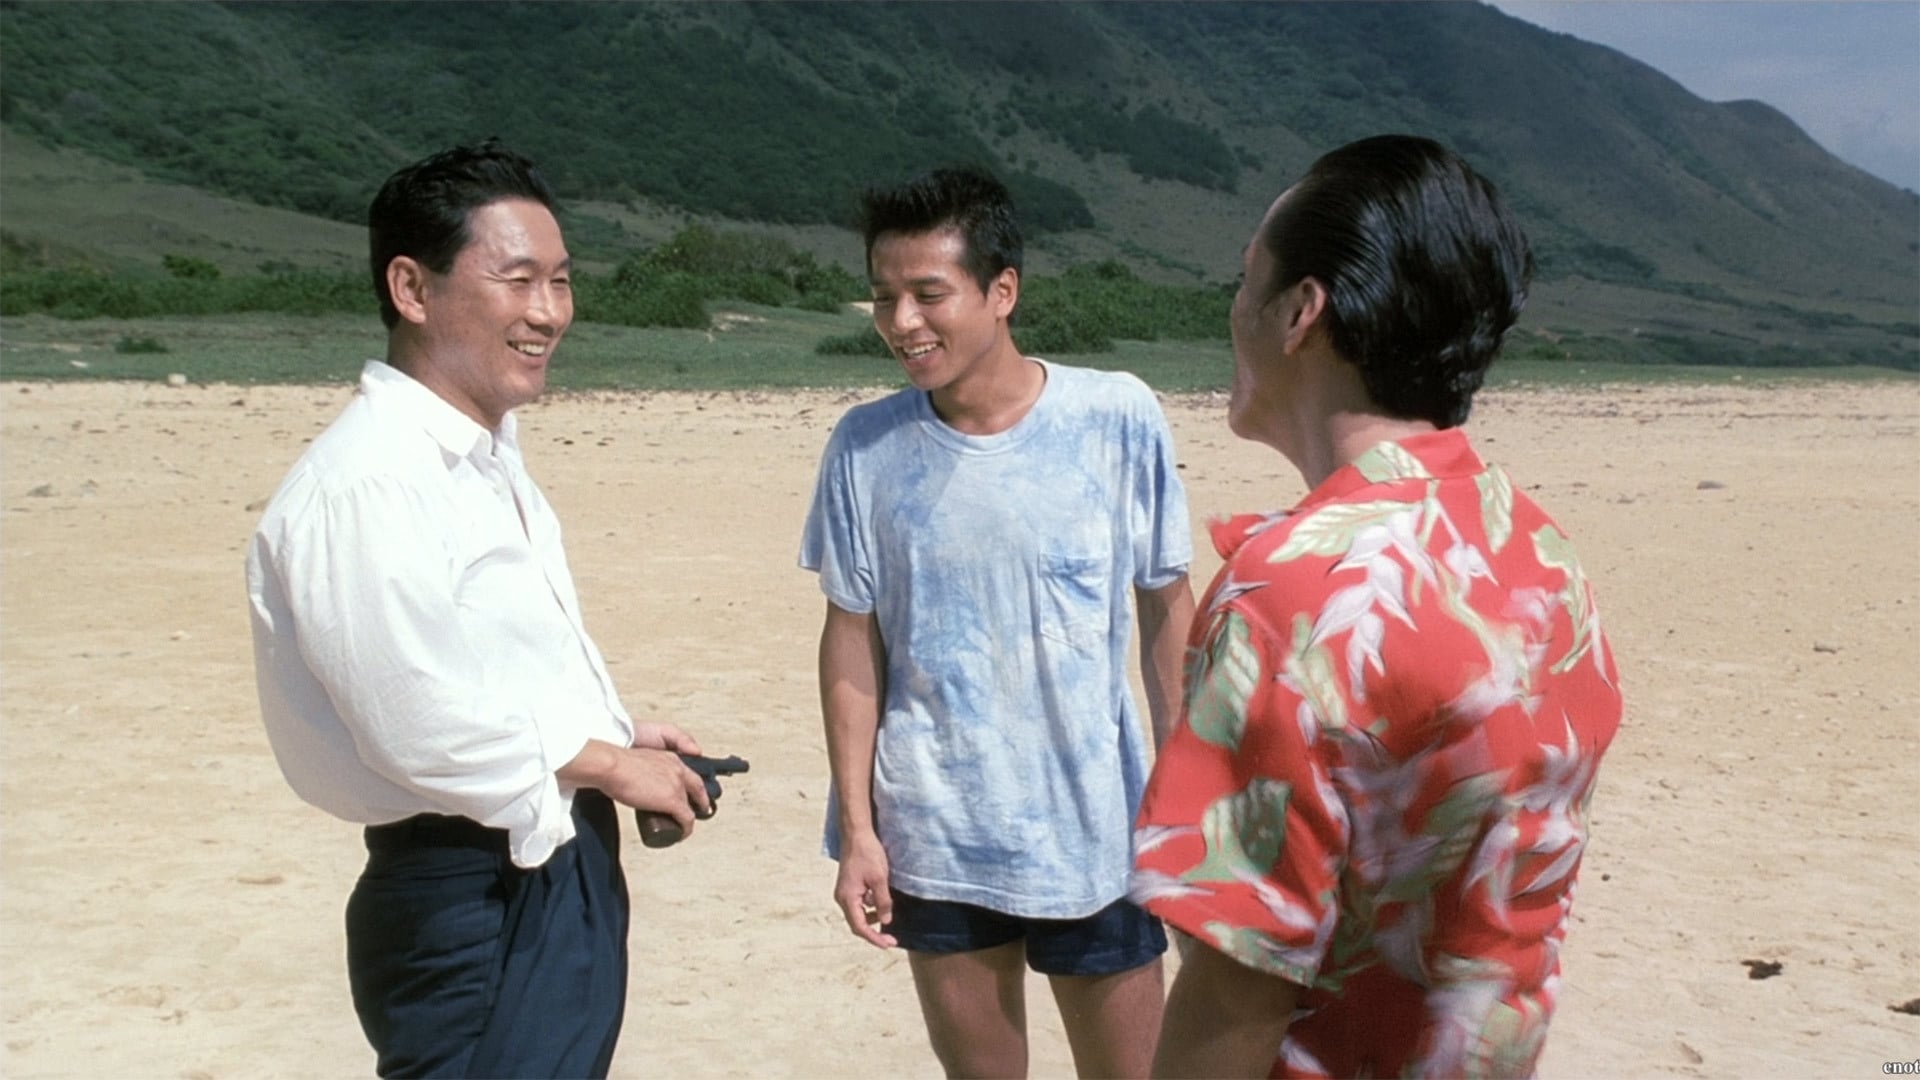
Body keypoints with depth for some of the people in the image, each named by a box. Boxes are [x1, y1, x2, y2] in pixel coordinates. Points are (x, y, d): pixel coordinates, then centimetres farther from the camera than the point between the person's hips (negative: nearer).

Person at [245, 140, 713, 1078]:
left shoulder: (489, 456, 10)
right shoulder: (366, 487, -22)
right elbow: (424, 729, -24)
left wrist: (618, 736, 4)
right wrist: (611, 763, -11)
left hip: (562, 870, 10)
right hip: (473, 907, -9)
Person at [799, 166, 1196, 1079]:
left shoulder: (1118, 419, -11)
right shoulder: (864, 448, -6)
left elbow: (1166, 607, -1)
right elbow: (853, 638, 1)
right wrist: (856, 827, 0)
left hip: (1094, 831, -1)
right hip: (933, 839, 2)